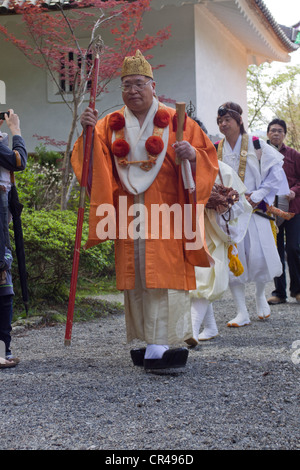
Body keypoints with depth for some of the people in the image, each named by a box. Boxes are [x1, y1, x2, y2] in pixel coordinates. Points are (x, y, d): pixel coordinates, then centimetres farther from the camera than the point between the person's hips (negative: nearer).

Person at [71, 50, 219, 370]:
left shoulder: (175, 122, 5)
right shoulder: (111, 125, 13)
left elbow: (208, 155, 3)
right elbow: (93, 161, 2)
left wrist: (192, 154, -19)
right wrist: (89, 132, -16)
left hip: (165, 214, -3)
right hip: (128, 215, 3)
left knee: (163, 274, -12)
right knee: (134, 276, 2)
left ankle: (160, 345, -15)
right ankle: (149, 343, 10)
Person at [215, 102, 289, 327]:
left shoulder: (256, 145, 1)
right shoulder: (215, 150, 9)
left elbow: (276, 171, -1)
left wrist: (258, 195, -9)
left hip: (253, 209, -2)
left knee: (259, 257, -8)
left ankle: (260, 296, 24)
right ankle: (242, 313, 4)